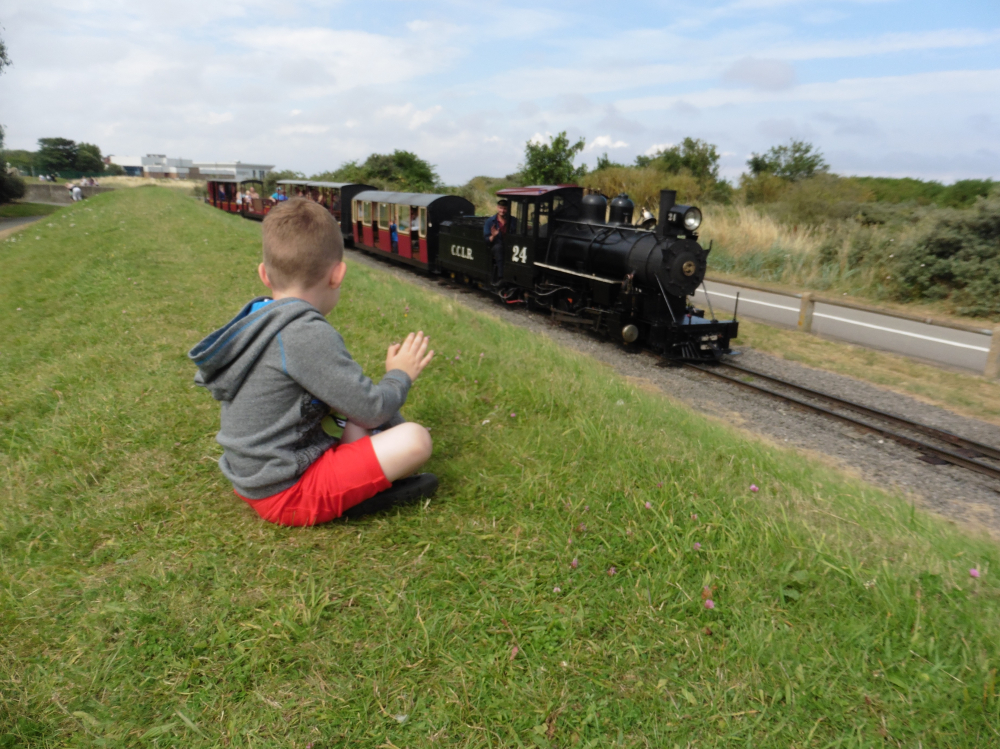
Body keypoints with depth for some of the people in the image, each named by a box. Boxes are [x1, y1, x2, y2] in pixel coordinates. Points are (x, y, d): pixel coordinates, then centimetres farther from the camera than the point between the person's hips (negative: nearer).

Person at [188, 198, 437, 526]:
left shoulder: (255, 321, 5)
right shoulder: (308, 334, -23)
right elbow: (371, 410, -17)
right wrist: (400, 375, 2)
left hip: (253, 480, 10)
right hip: (287, 493, -10)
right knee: (415, 440, -16)